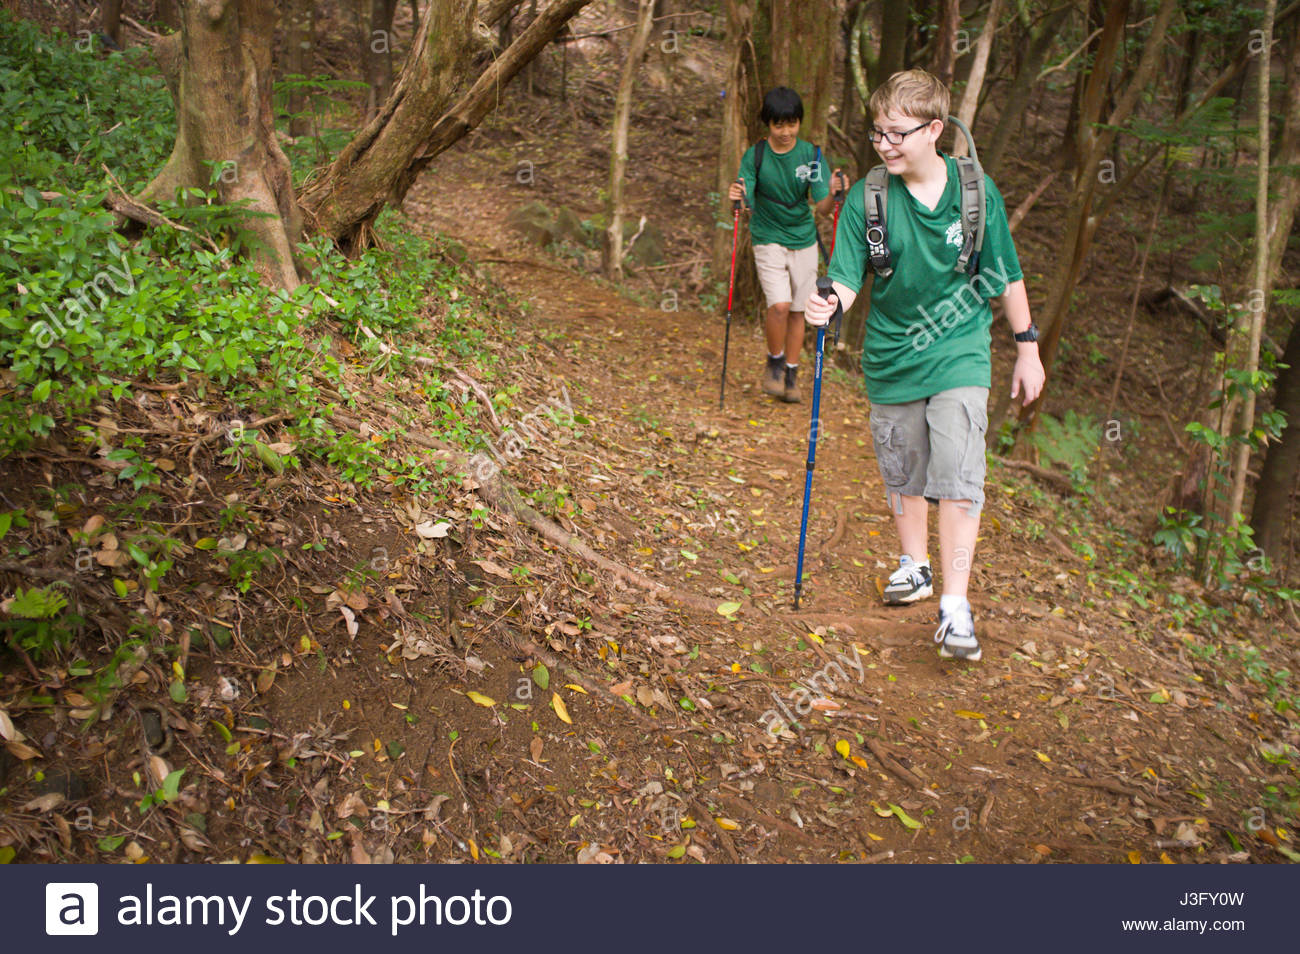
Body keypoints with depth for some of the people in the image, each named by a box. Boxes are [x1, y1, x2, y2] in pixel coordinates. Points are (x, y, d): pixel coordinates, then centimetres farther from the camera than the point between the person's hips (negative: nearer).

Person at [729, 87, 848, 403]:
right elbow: (745, 202, -14)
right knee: (779, 305, -17)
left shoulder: (811, 155, -6)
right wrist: (737, 198, -37)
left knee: (797, 310, 6)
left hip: (803, 239, 2)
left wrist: (834, 192, -31)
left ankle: (791, 374, 23)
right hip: (768, 238, -2)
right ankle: (775, 362, 10)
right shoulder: (755, 156, -8)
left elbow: (822, 208, -9)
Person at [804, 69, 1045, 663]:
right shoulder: (866, 200, -7)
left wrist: (1027, 348, 7)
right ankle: (914, 566, 38)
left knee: (958, 477, -11)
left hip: (960, 352, -2)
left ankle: (955, 607, -4)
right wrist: (830, 304, -33)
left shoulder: (976, 191, -6)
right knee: (903, 472, 15)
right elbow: (847, 278, -9)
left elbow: (1006, 274, 3)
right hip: (892, 356, 2)